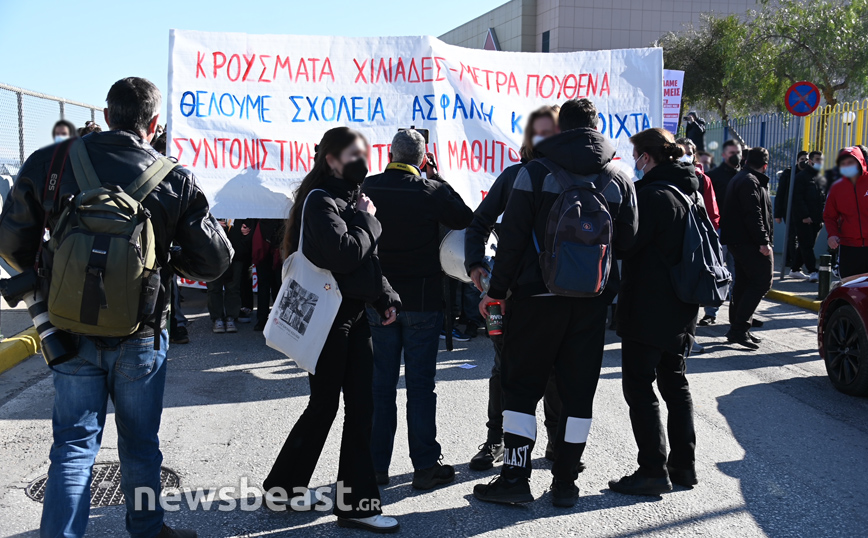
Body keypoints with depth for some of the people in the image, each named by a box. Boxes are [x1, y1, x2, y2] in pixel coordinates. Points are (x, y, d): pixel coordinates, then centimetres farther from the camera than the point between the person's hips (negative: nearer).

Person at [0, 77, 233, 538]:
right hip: (140, 337, 0)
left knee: (73, 445, 12)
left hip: (72, 330, 1)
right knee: (140, 444, 17)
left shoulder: (49, 162, -6)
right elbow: (213, 260, -6)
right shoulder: (176, 177, -9)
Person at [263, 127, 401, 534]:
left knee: (360, 407, 7)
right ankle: (282, 485, 21)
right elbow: (343, 255, -25)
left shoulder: (351, 199, 15)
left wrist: (385, 297, 6)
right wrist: (367, 220, -11)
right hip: (327, 317, -8)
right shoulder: (320, 200, -12)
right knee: (324, 405, 2)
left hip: (354, 315, 8)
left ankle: (356, 503, 17)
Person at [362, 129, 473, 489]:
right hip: (422, 300, -2)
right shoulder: (433, 191, -9)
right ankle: (425, 466, 9)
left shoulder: (366, 189, -3)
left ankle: (376, 464, 16)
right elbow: (467, 221, 4)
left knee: (380, 382, 10)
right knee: (421, 383, 5)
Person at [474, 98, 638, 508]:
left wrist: (497, 290, -2)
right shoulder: (619, 179, 4)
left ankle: (515, 477, 7)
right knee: (579, 390, 10)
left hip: (539, 295, -3)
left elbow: (512, 238, -9)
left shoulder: (535, 172, -6)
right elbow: (628, 241, 7)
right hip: (593, 300, 3)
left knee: (521, 385, 7)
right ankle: (566, 482, 16)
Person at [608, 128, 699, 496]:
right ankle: (683, 466, 24)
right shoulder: (689, 192, 11)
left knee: (639, 387, -1)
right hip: (682, 310, 9)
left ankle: (653, 472, 3)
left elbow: (625, 245, -17)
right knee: (675, 383, 17)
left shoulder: (651, 195, -18)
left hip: (648, 310, -9)